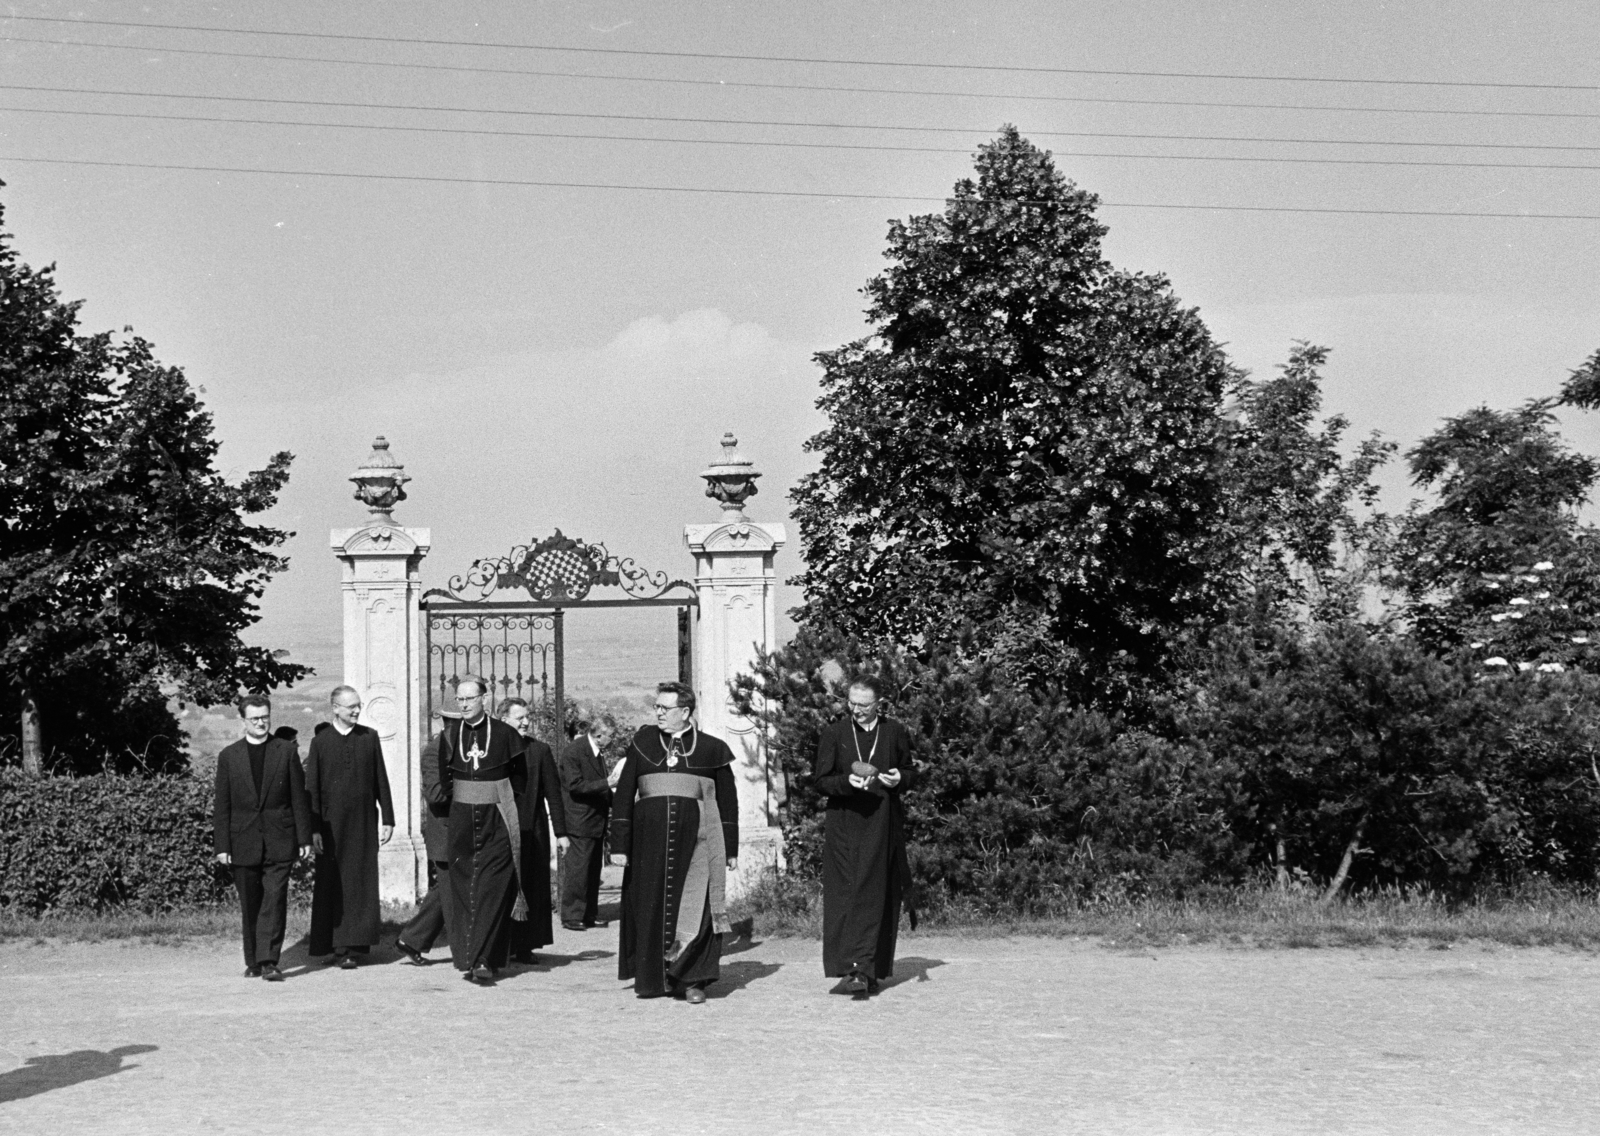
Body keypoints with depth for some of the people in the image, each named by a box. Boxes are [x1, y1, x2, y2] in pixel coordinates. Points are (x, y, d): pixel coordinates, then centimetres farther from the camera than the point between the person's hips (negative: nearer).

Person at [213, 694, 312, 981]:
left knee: (274, 901, -9)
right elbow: (222, 806, 5)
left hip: (279, 842, -1)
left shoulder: (286, 751, 5)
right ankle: (253, 961, 19)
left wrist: (304, 837, 0)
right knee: (250, 906, 8)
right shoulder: (229, 756, 5)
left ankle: (269, 961, -11)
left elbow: (299, 797, 5)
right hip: (244, 844, 1)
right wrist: (222, 846, -1)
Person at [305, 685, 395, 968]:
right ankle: (331, 943, 10)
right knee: (331, 885, 2)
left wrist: (387, 819, 5)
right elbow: (312, 788, 0)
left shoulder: (370, 737, 6)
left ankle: (352, 945, 5)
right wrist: (313, 829, -5)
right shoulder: (320, 741, 0)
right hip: (332, 824, -1)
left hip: (364, 823, 1)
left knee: (362, 884, -1)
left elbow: (381, 781, 9)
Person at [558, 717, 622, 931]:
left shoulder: (596, 753, 12)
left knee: (593, 870, 11)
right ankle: (571, 917, 0)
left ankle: (590, 915, 17)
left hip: (596, 820, 9)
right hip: (579, 822, -9)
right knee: (577, 868, -6)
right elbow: (575, 785, -19)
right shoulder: (573, 751, -13)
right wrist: (606, 783, -23)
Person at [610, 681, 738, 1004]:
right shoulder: (643, 744, 8)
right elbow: (623, 795, 6)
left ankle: (692, 980, 2)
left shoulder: (712, 749, 6)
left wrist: (730, 849, 6)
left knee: (695, 906, -7)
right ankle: (651, 979, 16)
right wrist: (619, 844, 0)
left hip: (695, 837, -1)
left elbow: (727, 800, 9)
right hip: (650, 837, 2)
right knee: (651, 906, 4)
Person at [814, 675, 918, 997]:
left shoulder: (896, 733, 6)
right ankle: (857, 969, -8)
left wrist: (900, 778, -7)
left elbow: (911, 771, 16)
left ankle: (866, 970, 0)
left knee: (877, 896, -3)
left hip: (883, 825, 0)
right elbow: (822, 779, 3)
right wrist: (848, 782, -16)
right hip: (844, 823, 0)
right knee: (845, 895, -7)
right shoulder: (834, 734, 4)